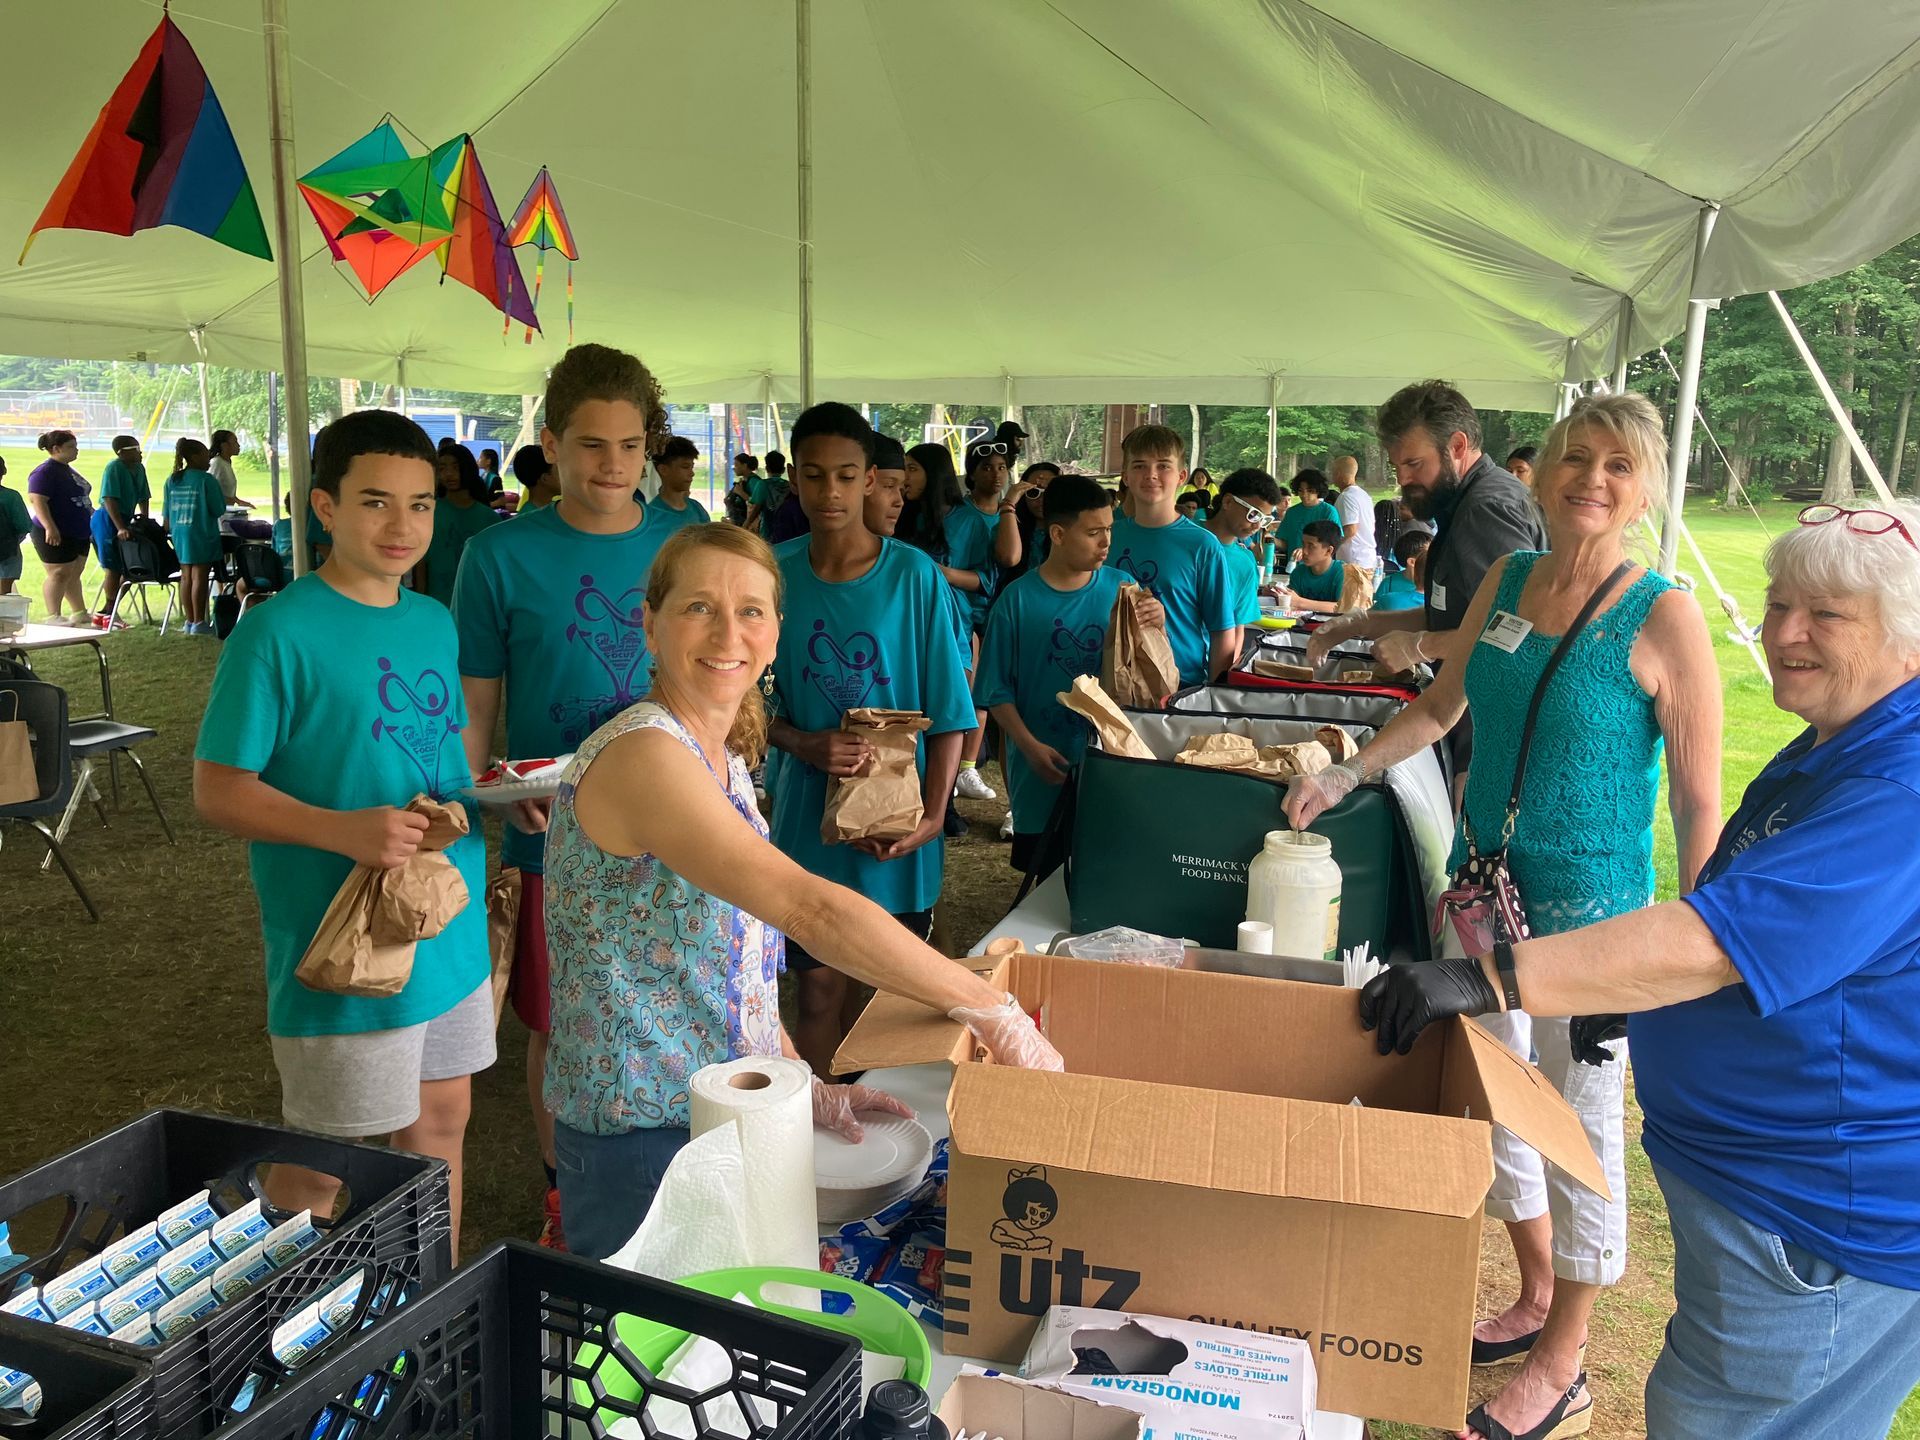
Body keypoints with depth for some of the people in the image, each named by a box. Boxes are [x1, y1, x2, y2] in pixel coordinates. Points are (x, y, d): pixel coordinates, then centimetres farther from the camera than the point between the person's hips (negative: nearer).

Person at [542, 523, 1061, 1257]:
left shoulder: (723, 758, 6)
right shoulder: (642, 754, -23)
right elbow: (808, 908, -32)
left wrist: (804, 1086, 1)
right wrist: (991, 1009, -28)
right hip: (641, 1138, -8)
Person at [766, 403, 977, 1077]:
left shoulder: (914, 574, -6)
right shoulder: (774, 574, -1)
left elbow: (948, 711, -5)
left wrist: (933, 814, -14)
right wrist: (804, 744, -15)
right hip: (806, 818, 1)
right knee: (819, 990, 8)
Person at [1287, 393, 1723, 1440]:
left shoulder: (1664, 619, -14)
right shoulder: (1507, 580, 2)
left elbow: (1698, 805, -13)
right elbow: (1441, 705, 16)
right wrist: (1344, 776, 6)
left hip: (1591, 914, -6)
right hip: (1483, 884, 6)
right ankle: (1536, 1297, 43)